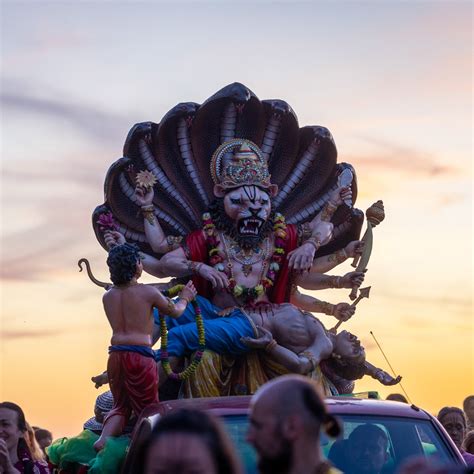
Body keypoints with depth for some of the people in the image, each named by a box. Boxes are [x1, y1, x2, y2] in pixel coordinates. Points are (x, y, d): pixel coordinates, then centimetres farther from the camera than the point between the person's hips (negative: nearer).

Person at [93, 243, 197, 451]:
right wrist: (184, 299, 32)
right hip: (140, 355, -5)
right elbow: (174, 311, 10)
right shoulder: (147, 292, -4)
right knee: (148, 408, 4)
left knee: (120, 406, 16)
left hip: (115, 354, 5)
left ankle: (104, 439, -7)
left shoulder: (108, 297, 10)